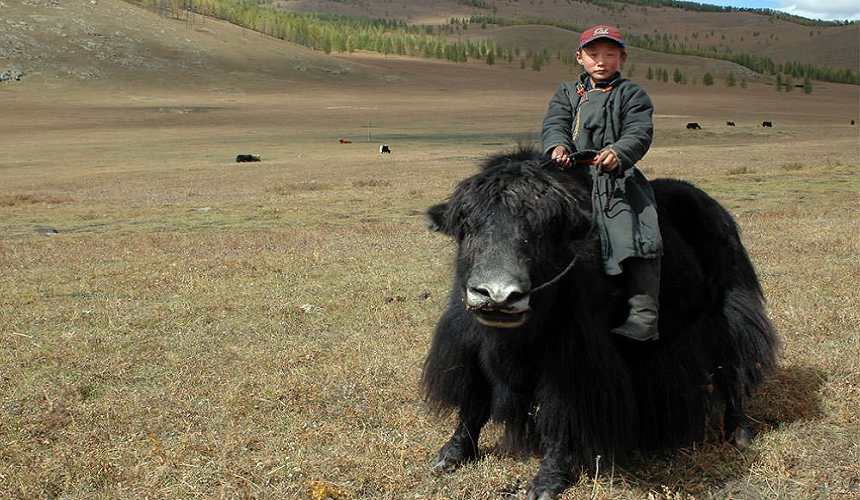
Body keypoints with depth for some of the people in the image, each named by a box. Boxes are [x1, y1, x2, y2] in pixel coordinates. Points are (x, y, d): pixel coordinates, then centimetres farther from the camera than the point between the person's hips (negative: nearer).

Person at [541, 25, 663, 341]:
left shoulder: (631, 94, 11)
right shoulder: (567, 92, 21)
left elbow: (639, 132, -4)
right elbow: (555, 124, 5)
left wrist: (618, 153, -27)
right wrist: (557, 146, -20)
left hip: (617, 179, -3)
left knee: (639, 242, -21)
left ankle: (643, 317, -22)